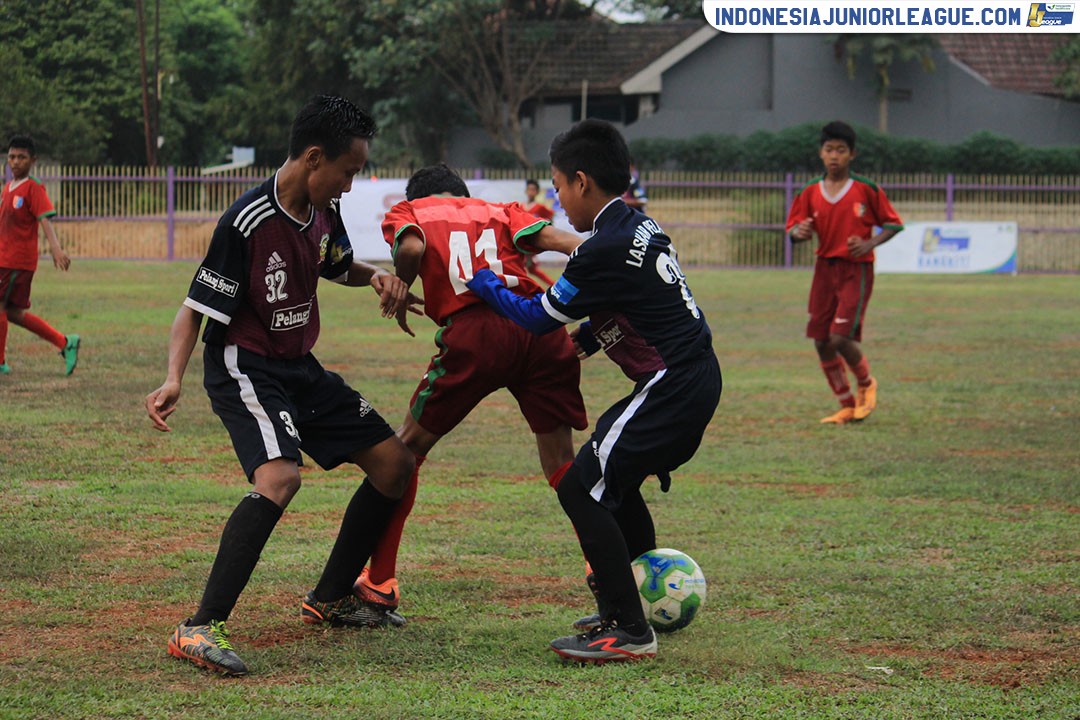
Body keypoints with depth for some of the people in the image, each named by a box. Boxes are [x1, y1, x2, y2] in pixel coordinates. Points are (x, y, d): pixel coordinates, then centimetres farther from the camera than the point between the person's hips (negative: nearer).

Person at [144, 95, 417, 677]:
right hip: (244, 367, -9)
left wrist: (377, 276, 2)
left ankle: (329, 600, 25)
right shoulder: (247, 224, -23)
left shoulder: (323, 212, 1)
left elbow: (340, 267, 24)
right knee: (280, 476, -33)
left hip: (299, 366, 9)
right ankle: (200, 629, -32)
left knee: (393, 463, 10)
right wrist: (173, 379, -35)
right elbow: (196, 308, -20)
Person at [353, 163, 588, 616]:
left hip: (472, 329, -3)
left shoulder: (407, 212, 23)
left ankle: (380, 582, 13)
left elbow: (412, 247, -1)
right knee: (561, 462, 16)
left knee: (409, 449, 14)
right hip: (542, 330, 3)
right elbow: (551, 238, 11)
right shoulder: (500, 211, 30)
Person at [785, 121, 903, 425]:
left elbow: (893, 223, 2)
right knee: (821, 342, 1)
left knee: (841, 338, -16)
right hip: (825, 269, 5)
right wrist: (800, 232, -18)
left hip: (857, 269, -5)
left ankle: (866, 384, 15)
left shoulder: (866, 190, -4)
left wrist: (870, 243, -14)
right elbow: (793, 229, 7)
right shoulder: (810, 193, 5)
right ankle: (848, 407, 16)